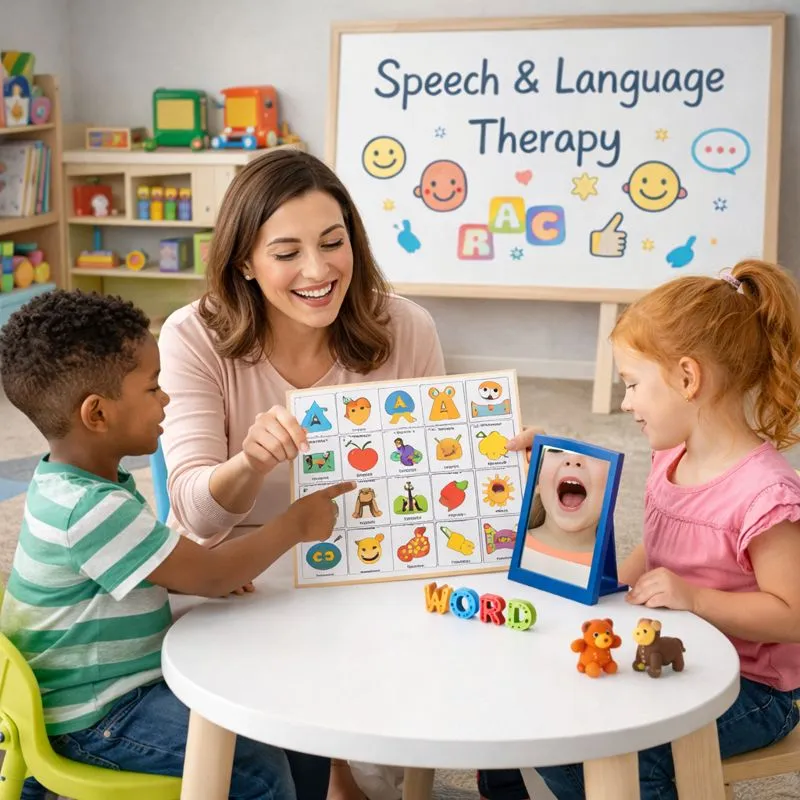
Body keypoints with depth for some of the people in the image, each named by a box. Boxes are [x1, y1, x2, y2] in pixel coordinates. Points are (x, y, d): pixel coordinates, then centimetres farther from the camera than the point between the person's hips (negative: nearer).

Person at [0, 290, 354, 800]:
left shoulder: (76, 483, 4)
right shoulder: (90, 509, -28)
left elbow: (178, 566, 17)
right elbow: (209, 576, -24)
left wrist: (224, 566, -2)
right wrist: (296, 523, -13)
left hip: (141, 676, 10)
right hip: (94, 715, -9)